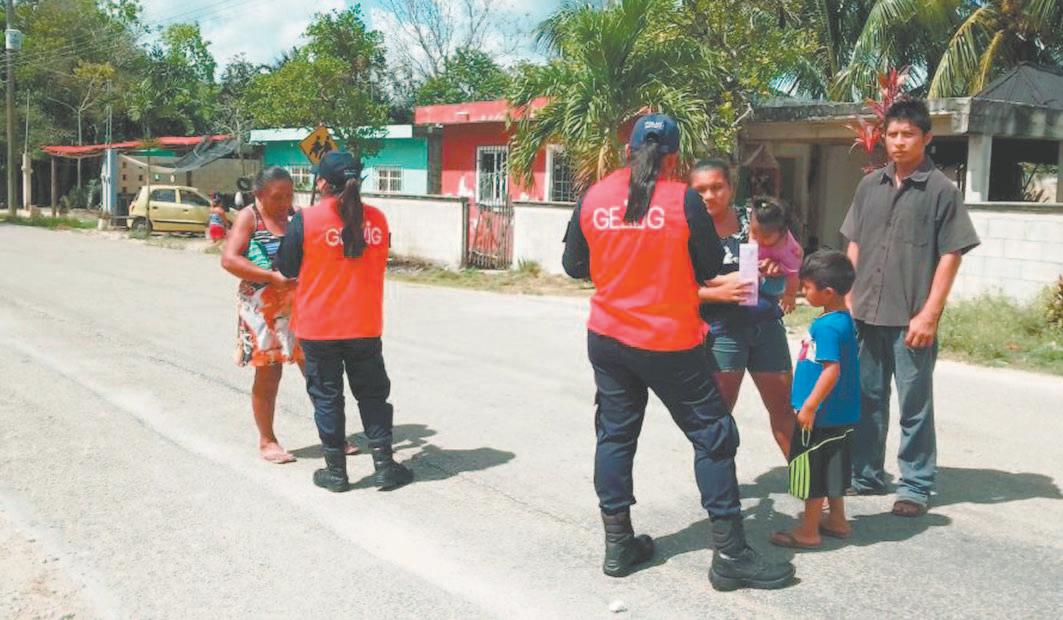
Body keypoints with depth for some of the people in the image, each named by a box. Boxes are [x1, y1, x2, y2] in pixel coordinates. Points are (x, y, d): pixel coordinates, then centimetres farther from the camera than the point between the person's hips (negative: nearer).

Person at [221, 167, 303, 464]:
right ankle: (267, 441, 19)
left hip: (299, 306, 5)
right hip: (263, 308, -5)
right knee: (268, 375, 3)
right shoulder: (249, 217, -5)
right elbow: (229, 259, -16)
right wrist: (272, 277, -24)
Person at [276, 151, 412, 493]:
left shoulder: (305, 220, -11)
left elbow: (287, 269, -2)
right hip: (365, 326, 2)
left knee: (327, 397, 9)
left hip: (318, 327, -2)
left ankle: (336, 470, 16)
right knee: (372, 394, 14)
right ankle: (384, 463, 14)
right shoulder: (376, 219, -1)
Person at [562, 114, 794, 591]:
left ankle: (618, 544, 20)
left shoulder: (592, 198, -1)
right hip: (669, 341, -4)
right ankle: (729, 554, 9)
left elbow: (573, 266, 7)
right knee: (712, 435, 6)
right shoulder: (683, 201, -11)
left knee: (615, 434, 14)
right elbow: (710, 268, -4)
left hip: (607, 337, 4)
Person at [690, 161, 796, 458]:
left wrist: (774, 264, -9)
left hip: (766, 324, 4)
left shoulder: (751, 218, 5)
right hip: (720, 330, -4)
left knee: (783, 406, 14)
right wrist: (719, 292, -23)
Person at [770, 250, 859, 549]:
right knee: (832, 467, 20)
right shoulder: (844, 319, 8)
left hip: (821, 415, -10)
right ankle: (837, 521, 33)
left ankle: (808, 531, 13)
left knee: (810, 469, 3)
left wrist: (809, 406, -23)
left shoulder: (827, 326, -23)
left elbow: (832, 370, -28)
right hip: (840, 414, 10)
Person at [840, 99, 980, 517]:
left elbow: (950, 256, -7)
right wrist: (849, 299, 6)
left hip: (912, 318, -4)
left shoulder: (942, 191, -4)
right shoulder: (870, 185, 9)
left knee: (914, 405, 4)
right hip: (866, 313, 5)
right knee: (867, 399, 14)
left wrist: (929, 314, -12)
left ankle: (915, 487, 15)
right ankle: (865, 475, 27)